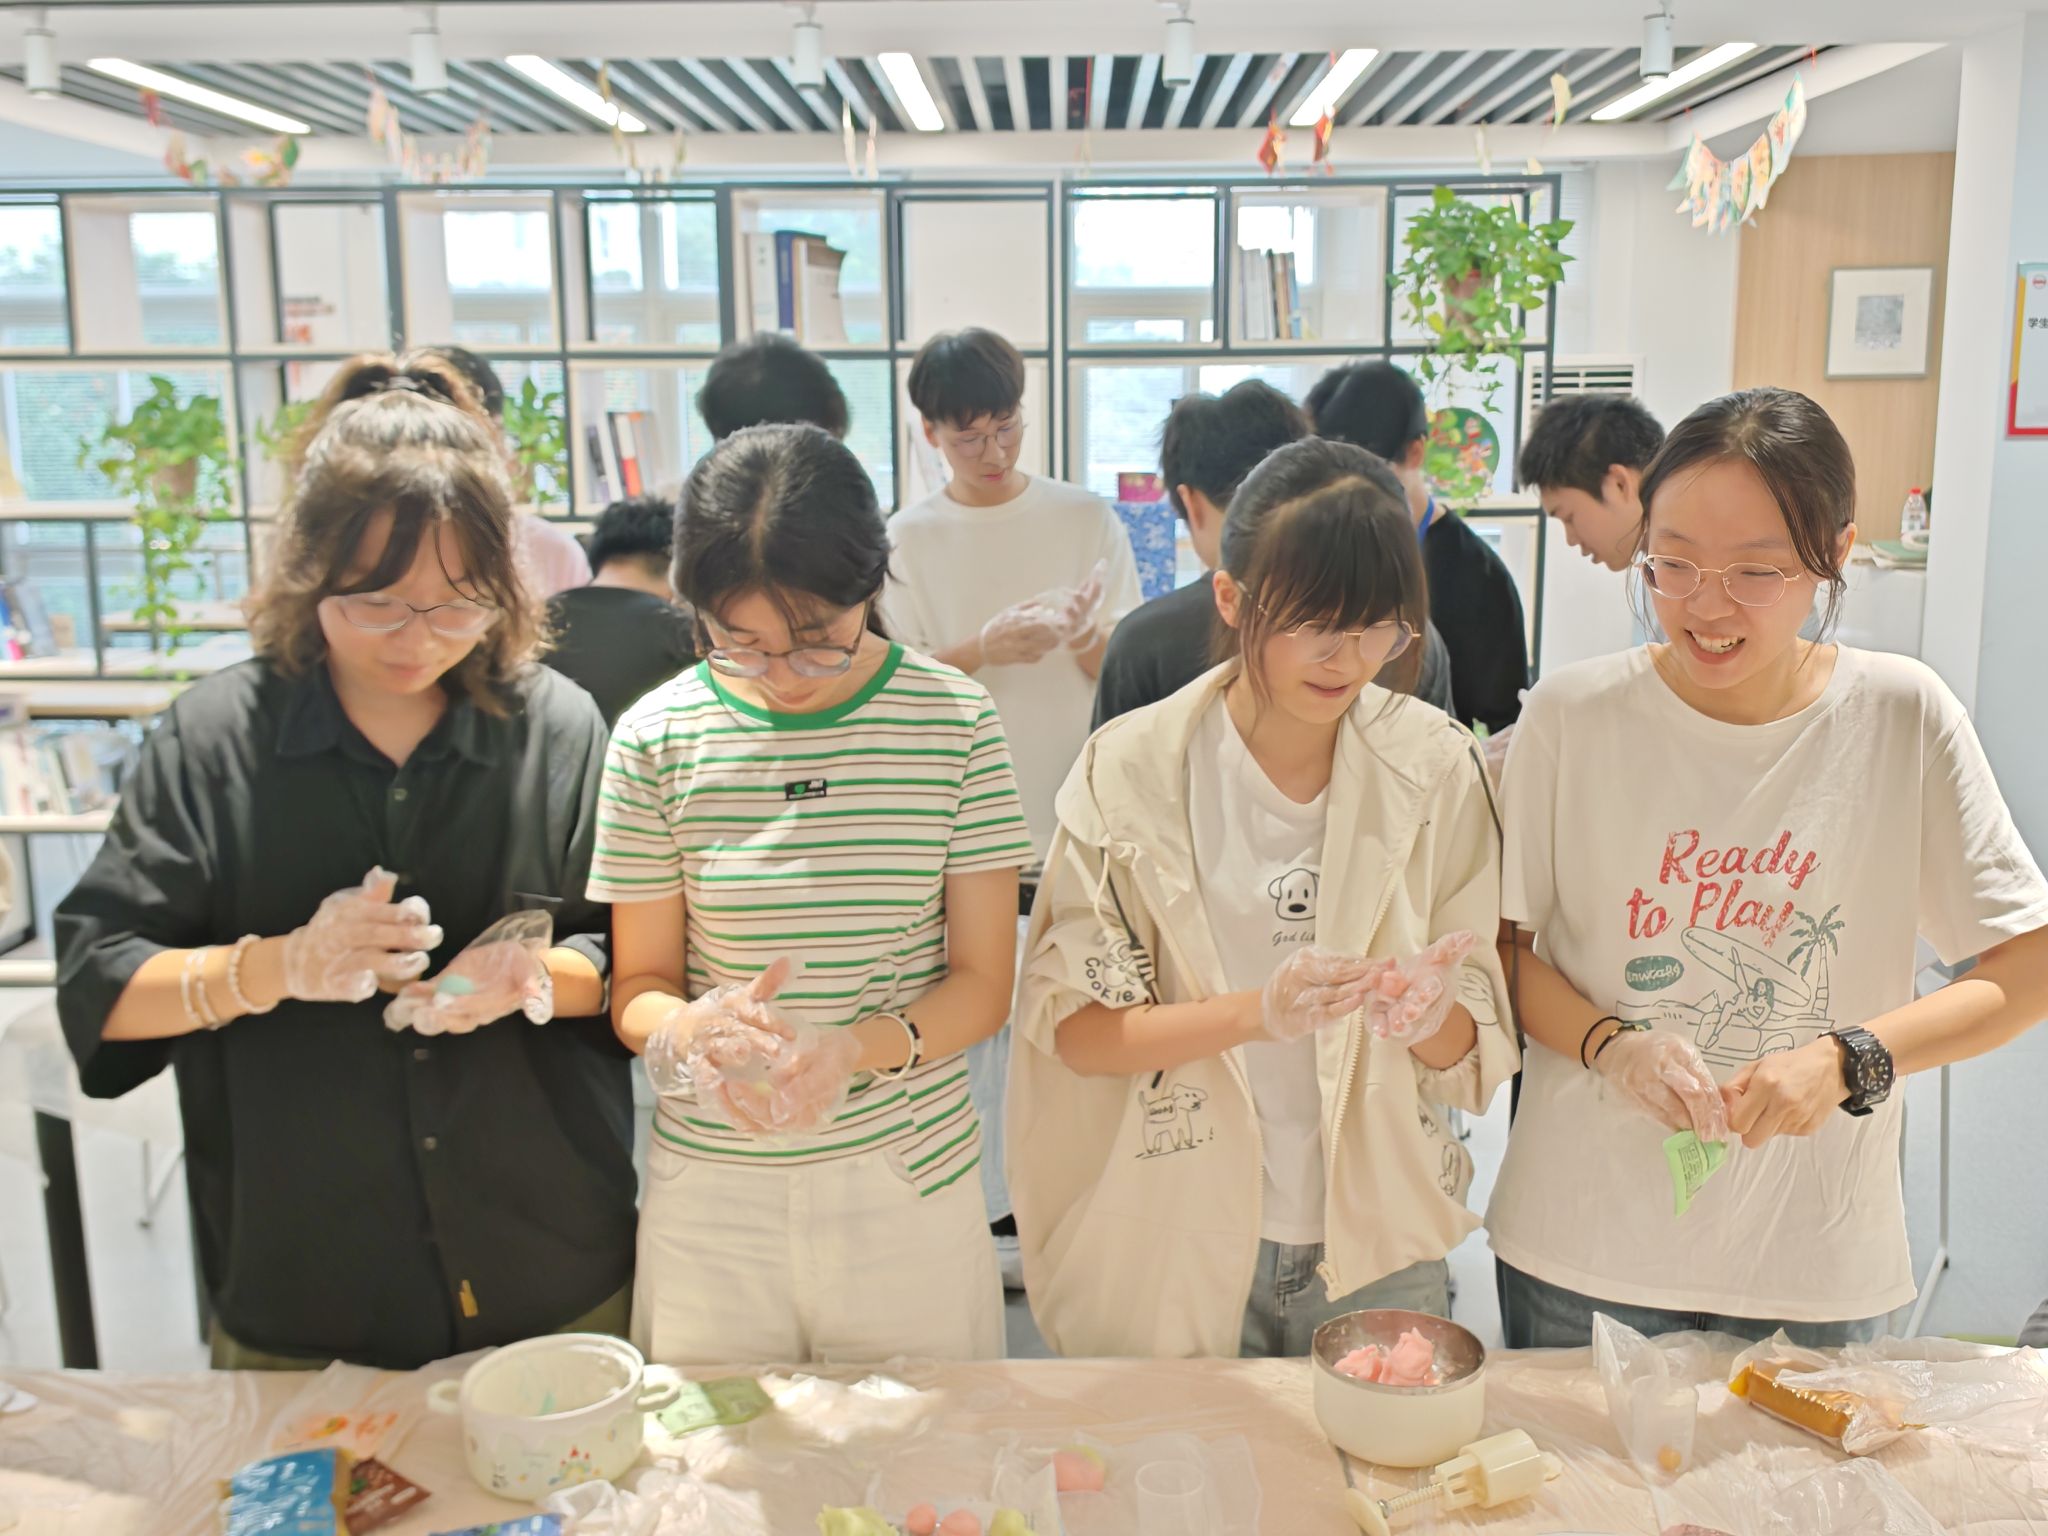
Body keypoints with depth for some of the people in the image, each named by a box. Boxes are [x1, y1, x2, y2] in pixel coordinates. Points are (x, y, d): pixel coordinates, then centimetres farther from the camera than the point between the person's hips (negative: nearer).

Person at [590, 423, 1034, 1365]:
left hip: (908, 1185, 0)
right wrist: (692, 1031, -22)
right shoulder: (658, 738, -5)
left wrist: (858, 1049, -22)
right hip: (710, 1190, 1)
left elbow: (983, 982, -4)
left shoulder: (953, 721, -6)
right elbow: (637, 985, 1)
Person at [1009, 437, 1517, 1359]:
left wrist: (1428, 1014, -25)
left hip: (1377, 1246, 2)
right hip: (1177, 1248, -1)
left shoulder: (1436, 768, -6)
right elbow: (1076, 1028, -13)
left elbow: (1470, 1050, -3)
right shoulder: (1131, 770, -12)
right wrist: (1256, 1012, -27)